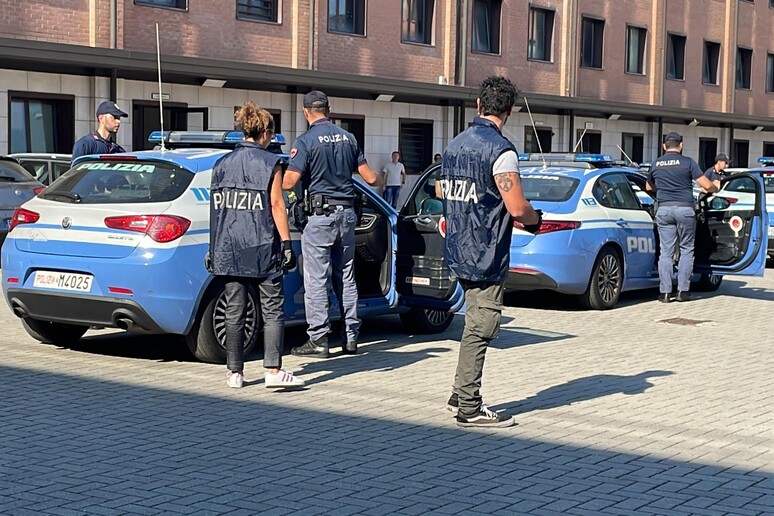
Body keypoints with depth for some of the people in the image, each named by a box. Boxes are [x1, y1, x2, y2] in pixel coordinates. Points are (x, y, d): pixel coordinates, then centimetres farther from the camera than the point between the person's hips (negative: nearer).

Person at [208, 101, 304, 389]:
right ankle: (273, 371, -8)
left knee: (234, 311, 8)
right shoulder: (270, 163, -3)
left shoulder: (222, 164, 10)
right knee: (272, 310, 0)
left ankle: (235, 372, 10)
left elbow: (217, 207, 11)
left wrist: (214, 248, 16)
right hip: (262, 248, -4)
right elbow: (276, 205, -7)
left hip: (228, 247, 4)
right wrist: (286, 243, -4)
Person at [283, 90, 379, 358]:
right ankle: (350, 336, 16)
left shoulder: (306, 141, -9)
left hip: (320, 215, -6)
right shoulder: (348, 138, 8)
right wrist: (379, 178, 34)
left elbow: (289, 183, -16)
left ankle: (318, 340, -3)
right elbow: (370, 177, 10)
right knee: (346, 277, 13)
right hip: (347, 214, 6)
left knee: (316, 280, -3)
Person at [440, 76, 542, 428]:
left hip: (458, 251, 8)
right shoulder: (500, 150, -16)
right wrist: (535, 220, 3)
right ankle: (469, 408, 2)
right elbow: (517, 208, -20)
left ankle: (460, 395, 23)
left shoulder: (455, 144, 9)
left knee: (476, 323, 19)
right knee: (480, 328, -2)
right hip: (486, 255, -8)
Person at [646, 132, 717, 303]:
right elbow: (707, 186, -4)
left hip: (664, 210, 3)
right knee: (686, 250, 8)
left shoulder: (656, 164, 10)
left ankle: (665, 292, 0)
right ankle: (683, 291, 4)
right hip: (684, 209, -3)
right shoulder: (687, 162, -2)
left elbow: (648, 187, 27)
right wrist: (715, 188, 19)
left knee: (666, 252, 4)